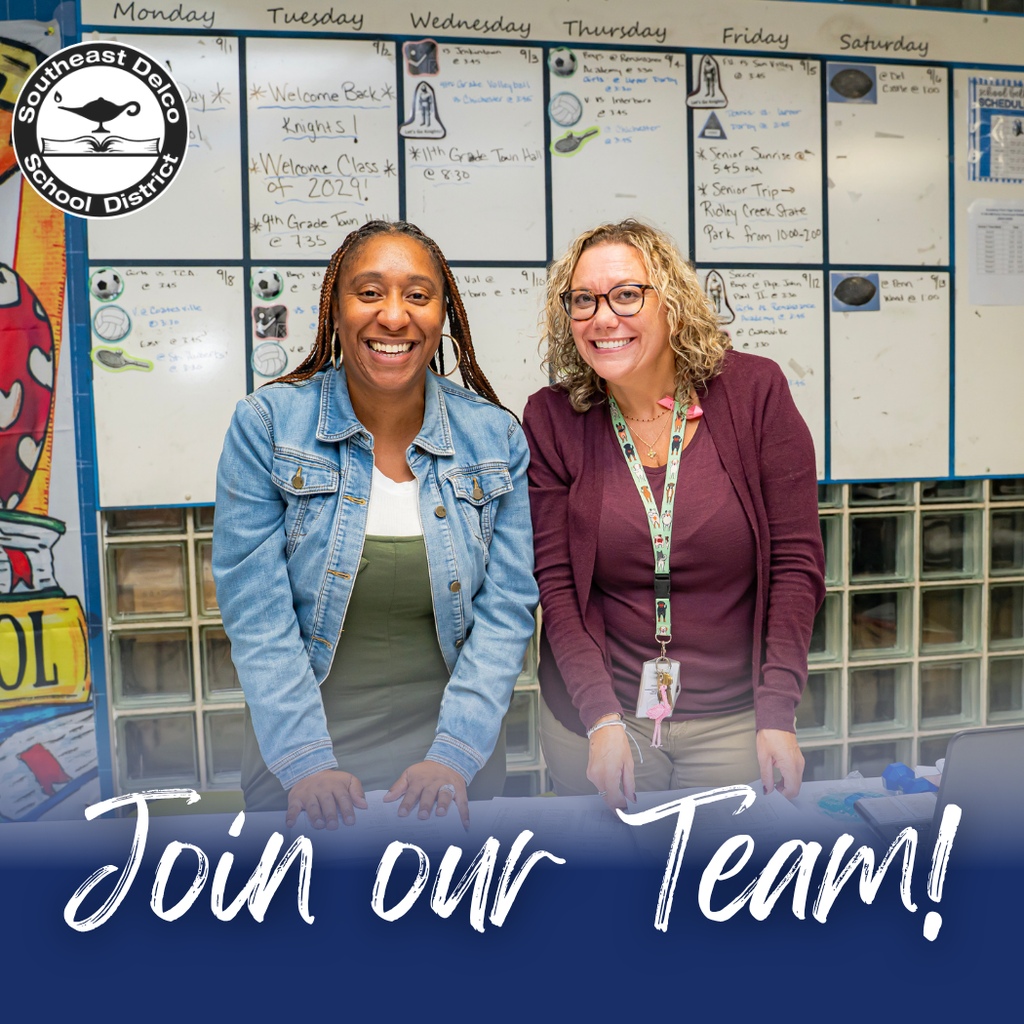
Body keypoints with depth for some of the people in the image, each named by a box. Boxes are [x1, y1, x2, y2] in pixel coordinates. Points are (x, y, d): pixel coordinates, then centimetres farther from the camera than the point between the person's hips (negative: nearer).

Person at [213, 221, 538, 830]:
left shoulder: (497, 438, -5)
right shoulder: (266, 426, -9)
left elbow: (506, 608, -6)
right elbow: (257, 612, -11)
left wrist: (452, 756, -16)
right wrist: (305, 762, -18)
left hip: (456, 751, 2)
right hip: (296, 754, -1)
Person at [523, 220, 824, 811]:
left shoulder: (754, 391, -8)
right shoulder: (552, 419, -5)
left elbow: (797, 562, -7)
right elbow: (555, 584, -6)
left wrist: (777, 716, -13)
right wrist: (603, 718, -17)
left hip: (735, 719, 0)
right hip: (593, 716, 1)